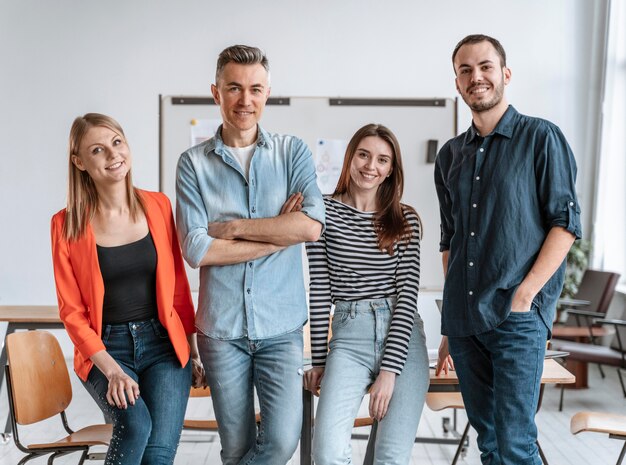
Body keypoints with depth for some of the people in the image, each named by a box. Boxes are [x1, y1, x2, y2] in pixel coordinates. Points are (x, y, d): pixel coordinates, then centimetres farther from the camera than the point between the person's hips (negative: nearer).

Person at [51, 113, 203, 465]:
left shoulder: (158, 206, 2)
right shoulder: (67, 224, -4)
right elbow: (72, 310, -2)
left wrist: (194, 348, 7)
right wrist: (111, 369, -13)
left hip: (163, 344, 2)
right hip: (105, 349, -1)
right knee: (136, 425, -29)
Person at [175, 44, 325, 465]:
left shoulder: (292, 152, 3)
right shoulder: (194, 163, 1)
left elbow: (311, 226, -11)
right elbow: (196, 249, -10)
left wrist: (232, 228, -11)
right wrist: (279, 234, -10)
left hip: (281, 324, 0)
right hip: (221, 327, 0)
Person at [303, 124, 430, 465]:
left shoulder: (406, 220, 6)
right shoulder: (325, 212, 3)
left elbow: (408, 294, -1)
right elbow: (319, 290, 3)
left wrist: (389, 370, -9)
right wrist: (319, 360, 1)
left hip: (403, 338, 1)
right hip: (349, 336, -1)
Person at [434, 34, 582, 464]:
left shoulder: (541, 137, 0)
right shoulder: (450, 155, 15)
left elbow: (566, 222, -5)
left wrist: (525, 294, -15)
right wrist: (450, 324, 15)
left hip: (517, 316, -5)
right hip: (464, 318, 5)